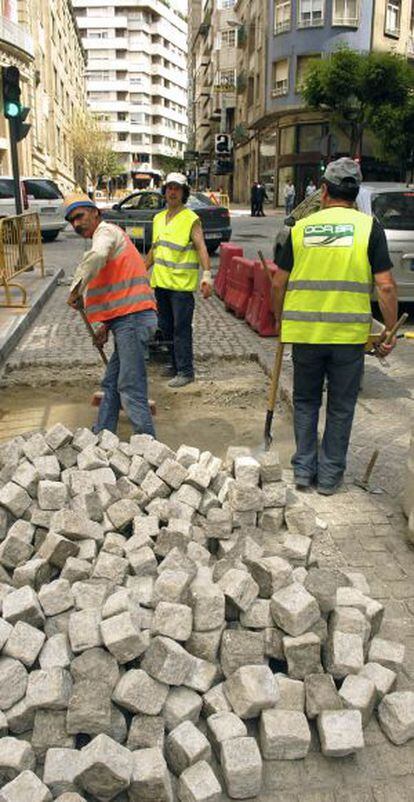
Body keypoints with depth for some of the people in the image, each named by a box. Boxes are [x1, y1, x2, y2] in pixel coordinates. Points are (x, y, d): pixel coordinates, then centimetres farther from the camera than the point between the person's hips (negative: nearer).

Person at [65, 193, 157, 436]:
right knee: (111, 385, 16)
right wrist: (105, 325, 20)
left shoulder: (106, 231, -3)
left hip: (132, 319, -10)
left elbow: (97, 256, -29)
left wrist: (76, 289, -19)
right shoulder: (110, 235, 27)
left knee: (130, 389, -10)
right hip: (128, 320, 10)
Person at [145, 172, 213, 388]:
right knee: (166, 328, 13)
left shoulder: (191, 219, -6)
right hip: (161, 282, 7)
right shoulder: (158, 218, 15)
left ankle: (185, 371, 0)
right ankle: (176, 365, 26)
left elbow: (201, 248, -14)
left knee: (181, 328, -6)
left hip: (182, 283, -7)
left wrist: (207, 276, -25)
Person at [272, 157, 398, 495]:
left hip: (304, 331, 2)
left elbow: (279, 283, 6)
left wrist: (280, 321, 20)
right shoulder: (368, 226, -2)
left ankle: (304, 468, 23)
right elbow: (385, 286, -7)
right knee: (341, 407, 12)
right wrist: (390, 332, 2)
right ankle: (330, 475, 21)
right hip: (350, 334, -1)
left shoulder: (300, 228, 3)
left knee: (306, 402, 18)